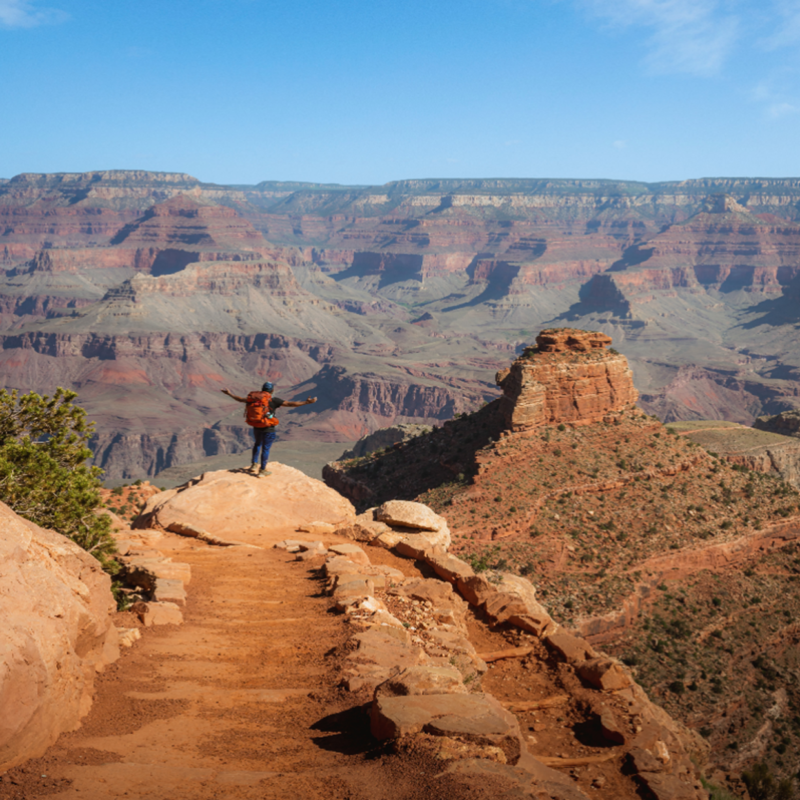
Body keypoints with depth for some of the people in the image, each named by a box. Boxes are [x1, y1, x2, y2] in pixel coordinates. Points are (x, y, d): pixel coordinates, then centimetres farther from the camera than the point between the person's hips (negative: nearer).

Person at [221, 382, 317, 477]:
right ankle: (262, 471, 14)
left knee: (258, 444, 29)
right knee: (266, 448, 7)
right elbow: (290, 404, -22)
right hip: (268, 429, -5)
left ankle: (254, 464, 28)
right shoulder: (274, 400, -17)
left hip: (256, 427, 5)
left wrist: (230, 394, 25)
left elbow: (241, 399, 9)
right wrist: (306, 402, -21)